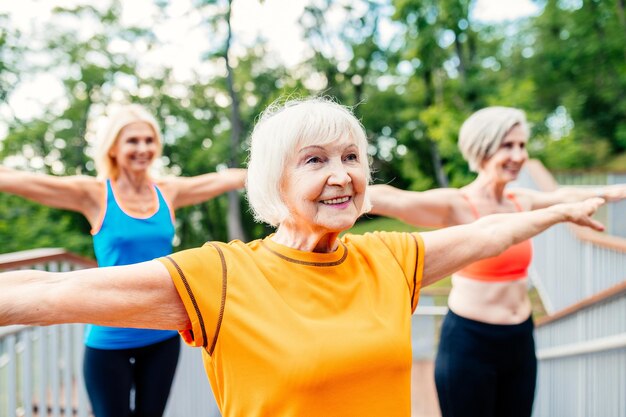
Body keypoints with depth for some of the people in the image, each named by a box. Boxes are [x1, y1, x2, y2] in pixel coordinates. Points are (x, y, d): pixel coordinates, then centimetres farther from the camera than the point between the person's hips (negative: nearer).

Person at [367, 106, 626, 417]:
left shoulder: (521, 201, 6)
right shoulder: (456, 207, -15)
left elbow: (564, 196, 26)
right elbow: (392, 199, -32)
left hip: (520, 341, 7)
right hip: (469, 343, -6)